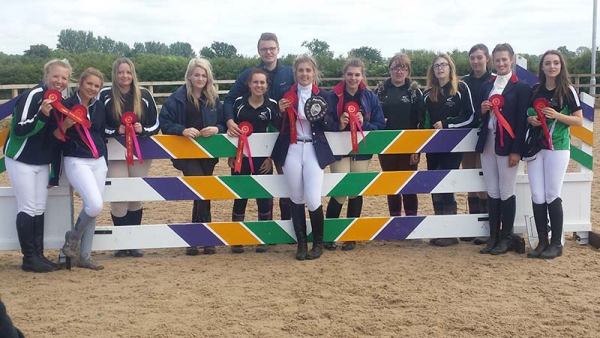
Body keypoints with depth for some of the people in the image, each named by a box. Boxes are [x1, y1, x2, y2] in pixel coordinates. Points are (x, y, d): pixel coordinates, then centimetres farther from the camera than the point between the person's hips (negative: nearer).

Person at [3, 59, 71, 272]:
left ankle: (39, 255, 16)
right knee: (28, 208, -4)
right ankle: (29, 258, 3)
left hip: (42, 162, 7)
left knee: (39, 209, 9)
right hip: (21, 160, -7)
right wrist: (42, 115, -35)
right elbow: (19, 130, -22)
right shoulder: (33, 96, -18)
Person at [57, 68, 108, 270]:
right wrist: (65, 125, -25)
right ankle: (73, 237, 8)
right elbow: (57, 137, -6)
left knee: (93, 209, 4)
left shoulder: (100, 107, 10)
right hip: (76, 161, -6)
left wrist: (104, 161, 17)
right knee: (95, 205, -20)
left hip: (98, 162, 6)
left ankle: (84, 256, 15)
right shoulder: (67, 105, -7)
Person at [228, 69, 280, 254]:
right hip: (240, 156, 1)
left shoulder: (272, 105, -3)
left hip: (263, 158, 0)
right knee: (240, 196, 4)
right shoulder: (239, 103, -1)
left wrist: (271, 157, -5)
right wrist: (231, 155, 1)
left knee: (264, 196, 2)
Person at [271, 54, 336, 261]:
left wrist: (322, 115, -16)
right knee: (296, 199, 7)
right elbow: (280, 127, 7)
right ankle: (301, 243, 20)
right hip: (291, 151, 2)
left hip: (314, 151, -1)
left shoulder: (323, 96, 4)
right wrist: (281, 112, -11)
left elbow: (332, 127, 2)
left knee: (313, 201, -9)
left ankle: (318, 243, 12)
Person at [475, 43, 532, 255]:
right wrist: (483, 110, -8)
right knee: (492, 193, 9)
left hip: (507, 146, -5)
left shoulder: (521, 87, -4)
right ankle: (493, 237, 16)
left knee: (506, 193, 0)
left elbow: (522, 120, -9)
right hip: (487, 144, 5)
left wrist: (516, 150, -13)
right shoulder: (487, 86, 12)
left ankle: (506, 238, 11)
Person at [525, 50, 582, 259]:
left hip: (557, 148, -4)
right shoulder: (535, 90, 8)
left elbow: (579, 120, -2)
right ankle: (542, 241, 12)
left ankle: (556, 244, 8)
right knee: (537, 197, 2)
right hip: (534, 148, 4)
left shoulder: (568, 90, -3)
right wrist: (531, 119, -6)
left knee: (552, 196, -3)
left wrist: (557, 116, -17)